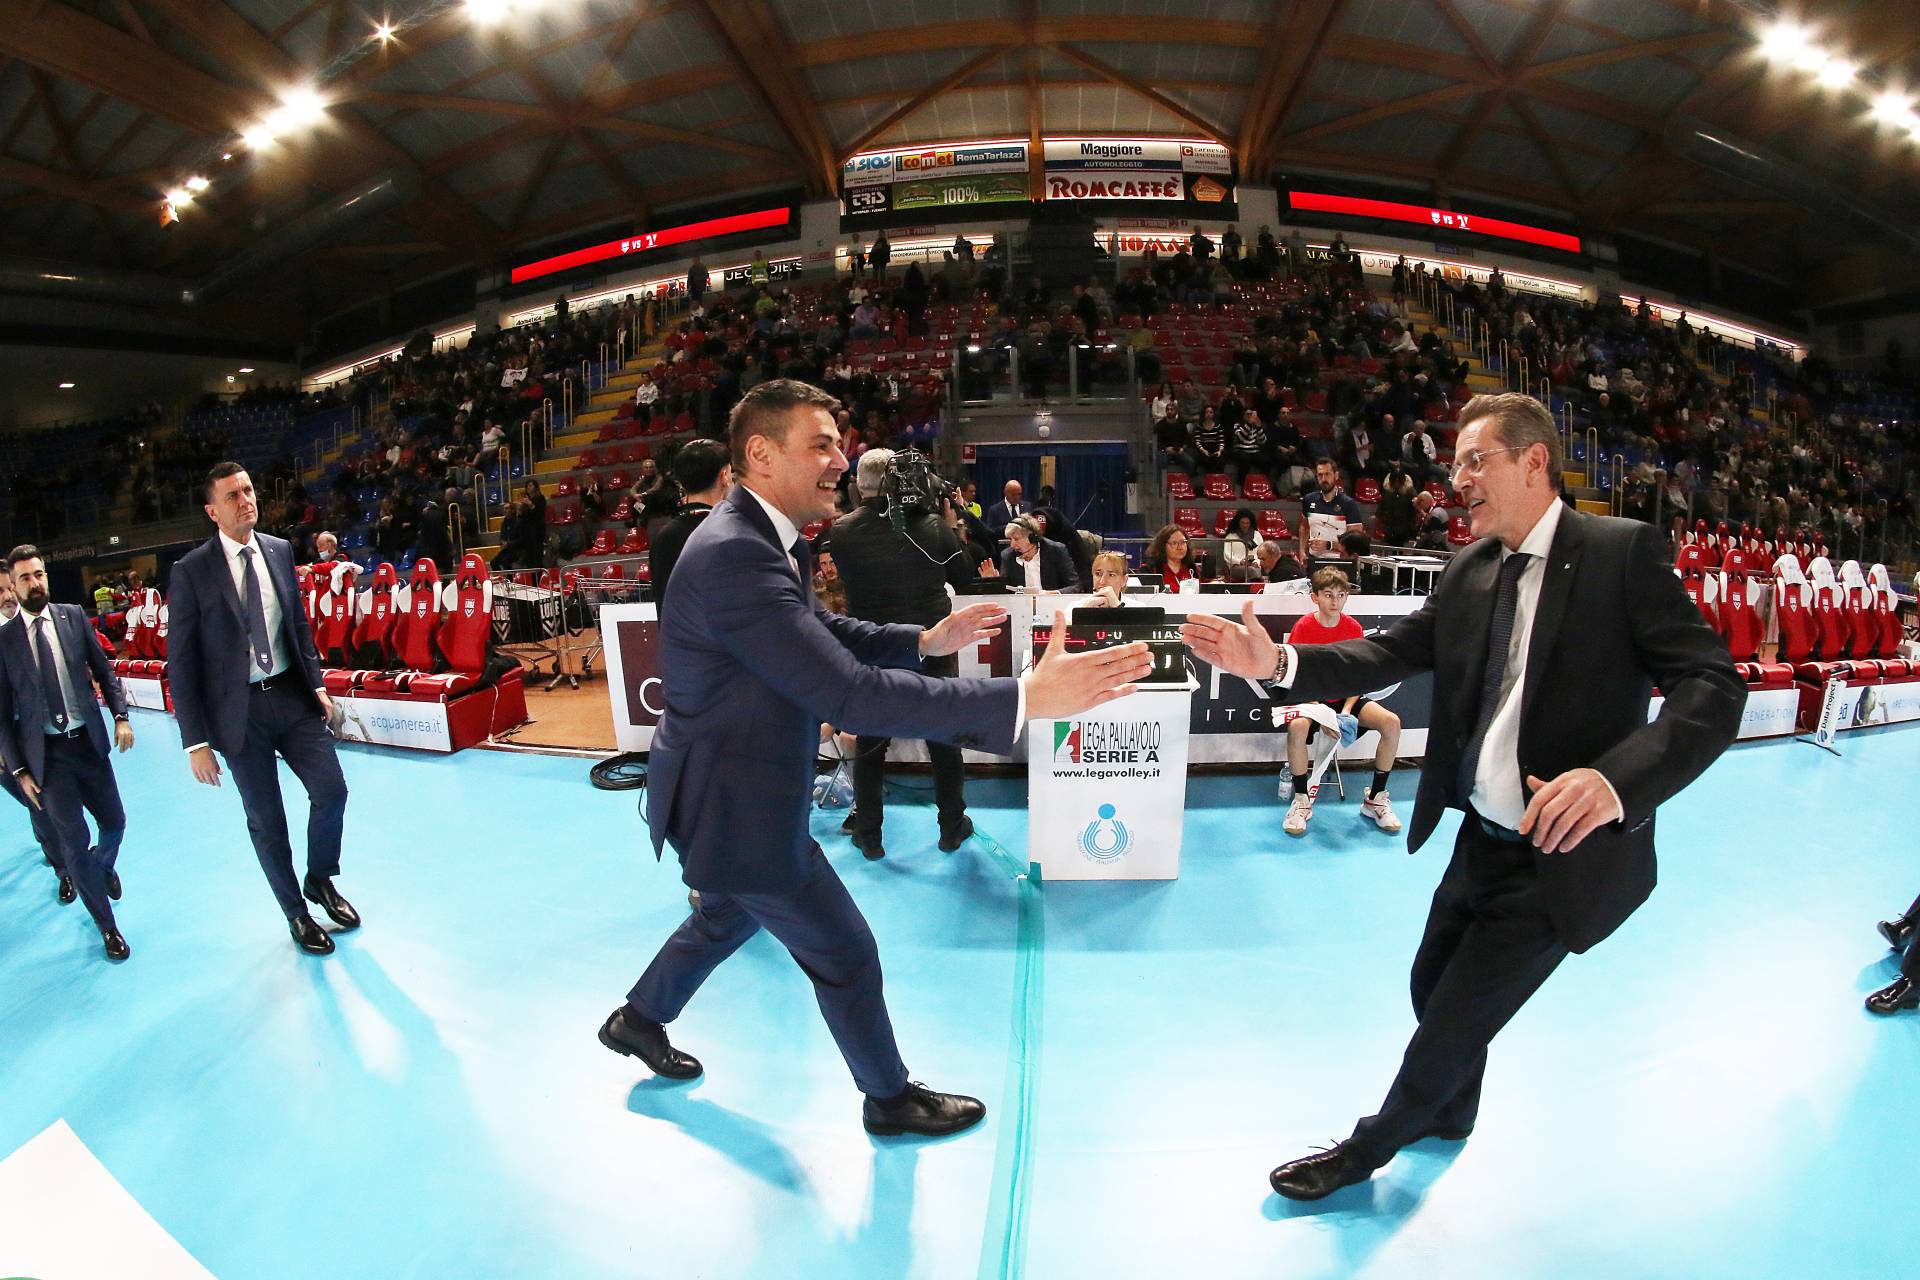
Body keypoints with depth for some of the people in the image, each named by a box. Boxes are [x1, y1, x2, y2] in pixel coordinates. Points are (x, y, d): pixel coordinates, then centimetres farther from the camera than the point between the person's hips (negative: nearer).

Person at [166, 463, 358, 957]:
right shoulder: (192, 571, -11)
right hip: (239, 709, -3)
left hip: (292, 695, 3)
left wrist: (316, 684, 6)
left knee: (331, 789, 0)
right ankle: (295, 913, 27)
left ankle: (320, 880, 27)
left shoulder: (280, 550, 2)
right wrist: (195, 741, -11)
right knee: (265, 820, 9)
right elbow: (181, 661, -9)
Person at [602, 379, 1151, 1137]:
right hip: (736, 806, -10)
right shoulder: (733, 554, -32)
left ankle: (637, 1020, 56)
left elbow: (824, 635, 13)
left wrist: (925, 641, 0)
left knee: (729, 917, 32)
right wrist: (1024, 699, -42)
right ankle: (890, 1098, 35)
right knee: (846, 954, 9)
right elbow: (848, 694, -39)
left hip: (727, 788, 10)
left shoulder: (758, 537, 1)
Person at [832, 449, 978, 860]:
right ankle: (952, 827, 27)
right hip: (932, 649, 0)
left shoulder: (842, 530, -11)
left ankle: (869, 834, 23)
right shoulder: (933, 526, -12)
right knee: (944, 738, 15)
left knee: (869, 741, 15)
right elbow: (965, 582, -1)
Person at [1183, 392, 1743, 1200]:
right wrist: (1276, 663, -20)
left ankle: (1368, 1149, 34)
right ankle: (1449, 1113, 54)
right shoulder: (1469, 571, 2)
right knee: (1433, 990, 23)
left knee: (1453, 1024, 7)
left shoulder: (1622, 552, -15)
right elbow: (1390, 653, -5)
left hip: (1564, 854, -6)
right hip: (1481, 839, 6)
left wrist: (1617, 779, -37)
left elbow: (1712, 686, -20)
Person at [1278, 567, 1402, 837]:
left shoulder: (1354, 628, -1)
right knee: (1297, 726, -37)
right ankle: (1301, 800, -17)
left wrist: (1347, 710, -16)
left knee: (1391, 723, -21)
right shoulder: (1303, 627, -11)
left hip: (1345, 698, 4)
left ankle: (1375, 799, -3)